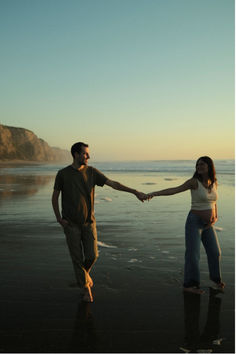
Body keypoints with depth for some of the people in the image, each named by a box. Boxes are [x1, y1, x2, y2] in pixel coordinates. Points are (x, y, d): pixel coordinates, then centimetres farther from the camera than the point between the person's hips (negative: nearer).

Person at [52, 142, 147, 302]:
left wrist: (135, 192, -11)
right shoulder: (63, 174, -7)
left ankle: (83, 274, 32)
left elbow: (113, 183, -5)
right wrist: (59, 218, -7)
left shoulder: (92, 172, -2)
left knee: (92, 255, -2)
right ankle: (86, 288, 19)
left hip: (88, 222, 2)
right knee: (77, 257, 1)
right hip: (71, 223, -2)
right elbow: (55, 197, 2)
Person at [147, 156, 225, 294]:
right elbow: (174, 190, -23)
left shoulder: (214, 183, 3)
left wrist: (215, 217, 2)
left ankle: (216, 278, 38)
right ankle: (189, 284, 7)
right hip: (194, 222, -6)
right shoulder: (194, 181, -13)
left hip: (208, 224, 6)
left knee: (215, 252, 14)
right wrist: (155, 193, -35)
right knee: (193, 254, -6)